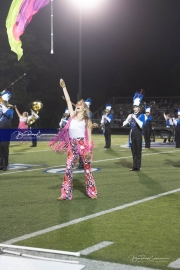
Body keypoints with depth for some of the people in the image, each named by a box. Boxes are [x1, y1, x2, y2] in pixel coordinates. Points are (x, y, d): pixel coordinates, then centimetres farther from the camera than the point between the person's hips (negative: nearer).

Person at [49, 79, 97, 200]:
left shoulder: (87, 120, 4)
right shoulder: (72, 116, 12)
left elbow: (89, 136, -1)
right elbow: (68, 101, 8)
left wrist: (89, 149, -10)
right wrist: (64, 87, 6)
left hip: (83, 145, -3)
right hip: (72, 146, 3)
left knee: (87, 169, 4)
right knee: (68, 168, -2)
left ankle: (92, 192, 14)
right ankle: (66, 194, 1)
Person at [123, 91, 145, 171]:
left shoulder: (141, 115, -5)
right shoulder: (131, 115, 10)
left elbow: (141, 125, -21)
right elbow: (124, 124, 5)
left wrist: (135, 118, -24)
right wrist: (128, 119, -12)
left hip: (138, 136, -5)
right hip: (132, 135, 5)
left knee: (138, 152, 0)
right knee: (133, 152, 8)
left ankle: (138, 166, 5)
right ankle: (134, 166, 13)